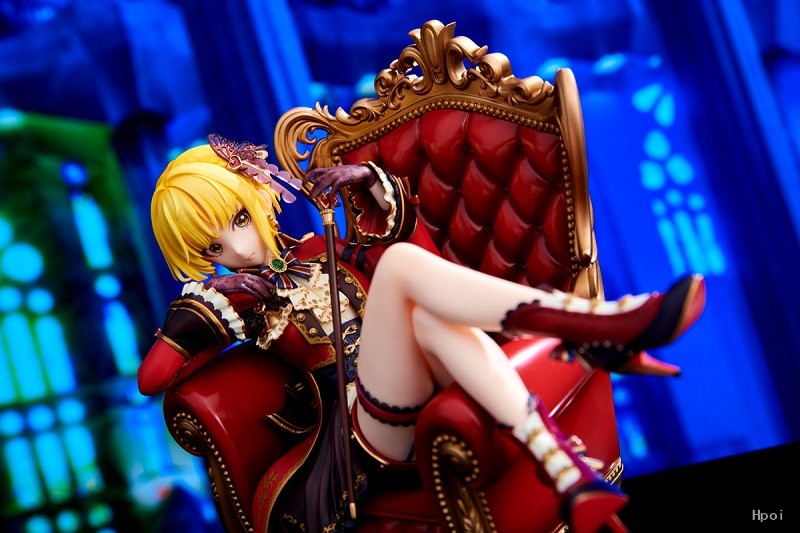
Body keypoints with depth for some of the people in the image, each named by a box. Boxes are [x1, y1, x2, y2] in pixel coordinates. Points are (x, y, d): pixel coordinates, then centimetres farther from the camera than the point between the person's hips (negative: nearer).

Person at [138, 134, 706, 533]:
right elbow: (152, 375, 5)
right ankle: (602, 334, -45)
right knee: (399, 263, -26)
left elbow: (395, 220, 31)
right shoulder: (235, 297, 15)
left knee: (429, 316, -33)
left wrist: (366, 179, 12)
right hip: (374, 427, -4)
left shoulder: (315, 250, 26)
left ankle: (573, 479, -47)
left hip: (425, 387, 5)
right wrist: (206, 306, -3)